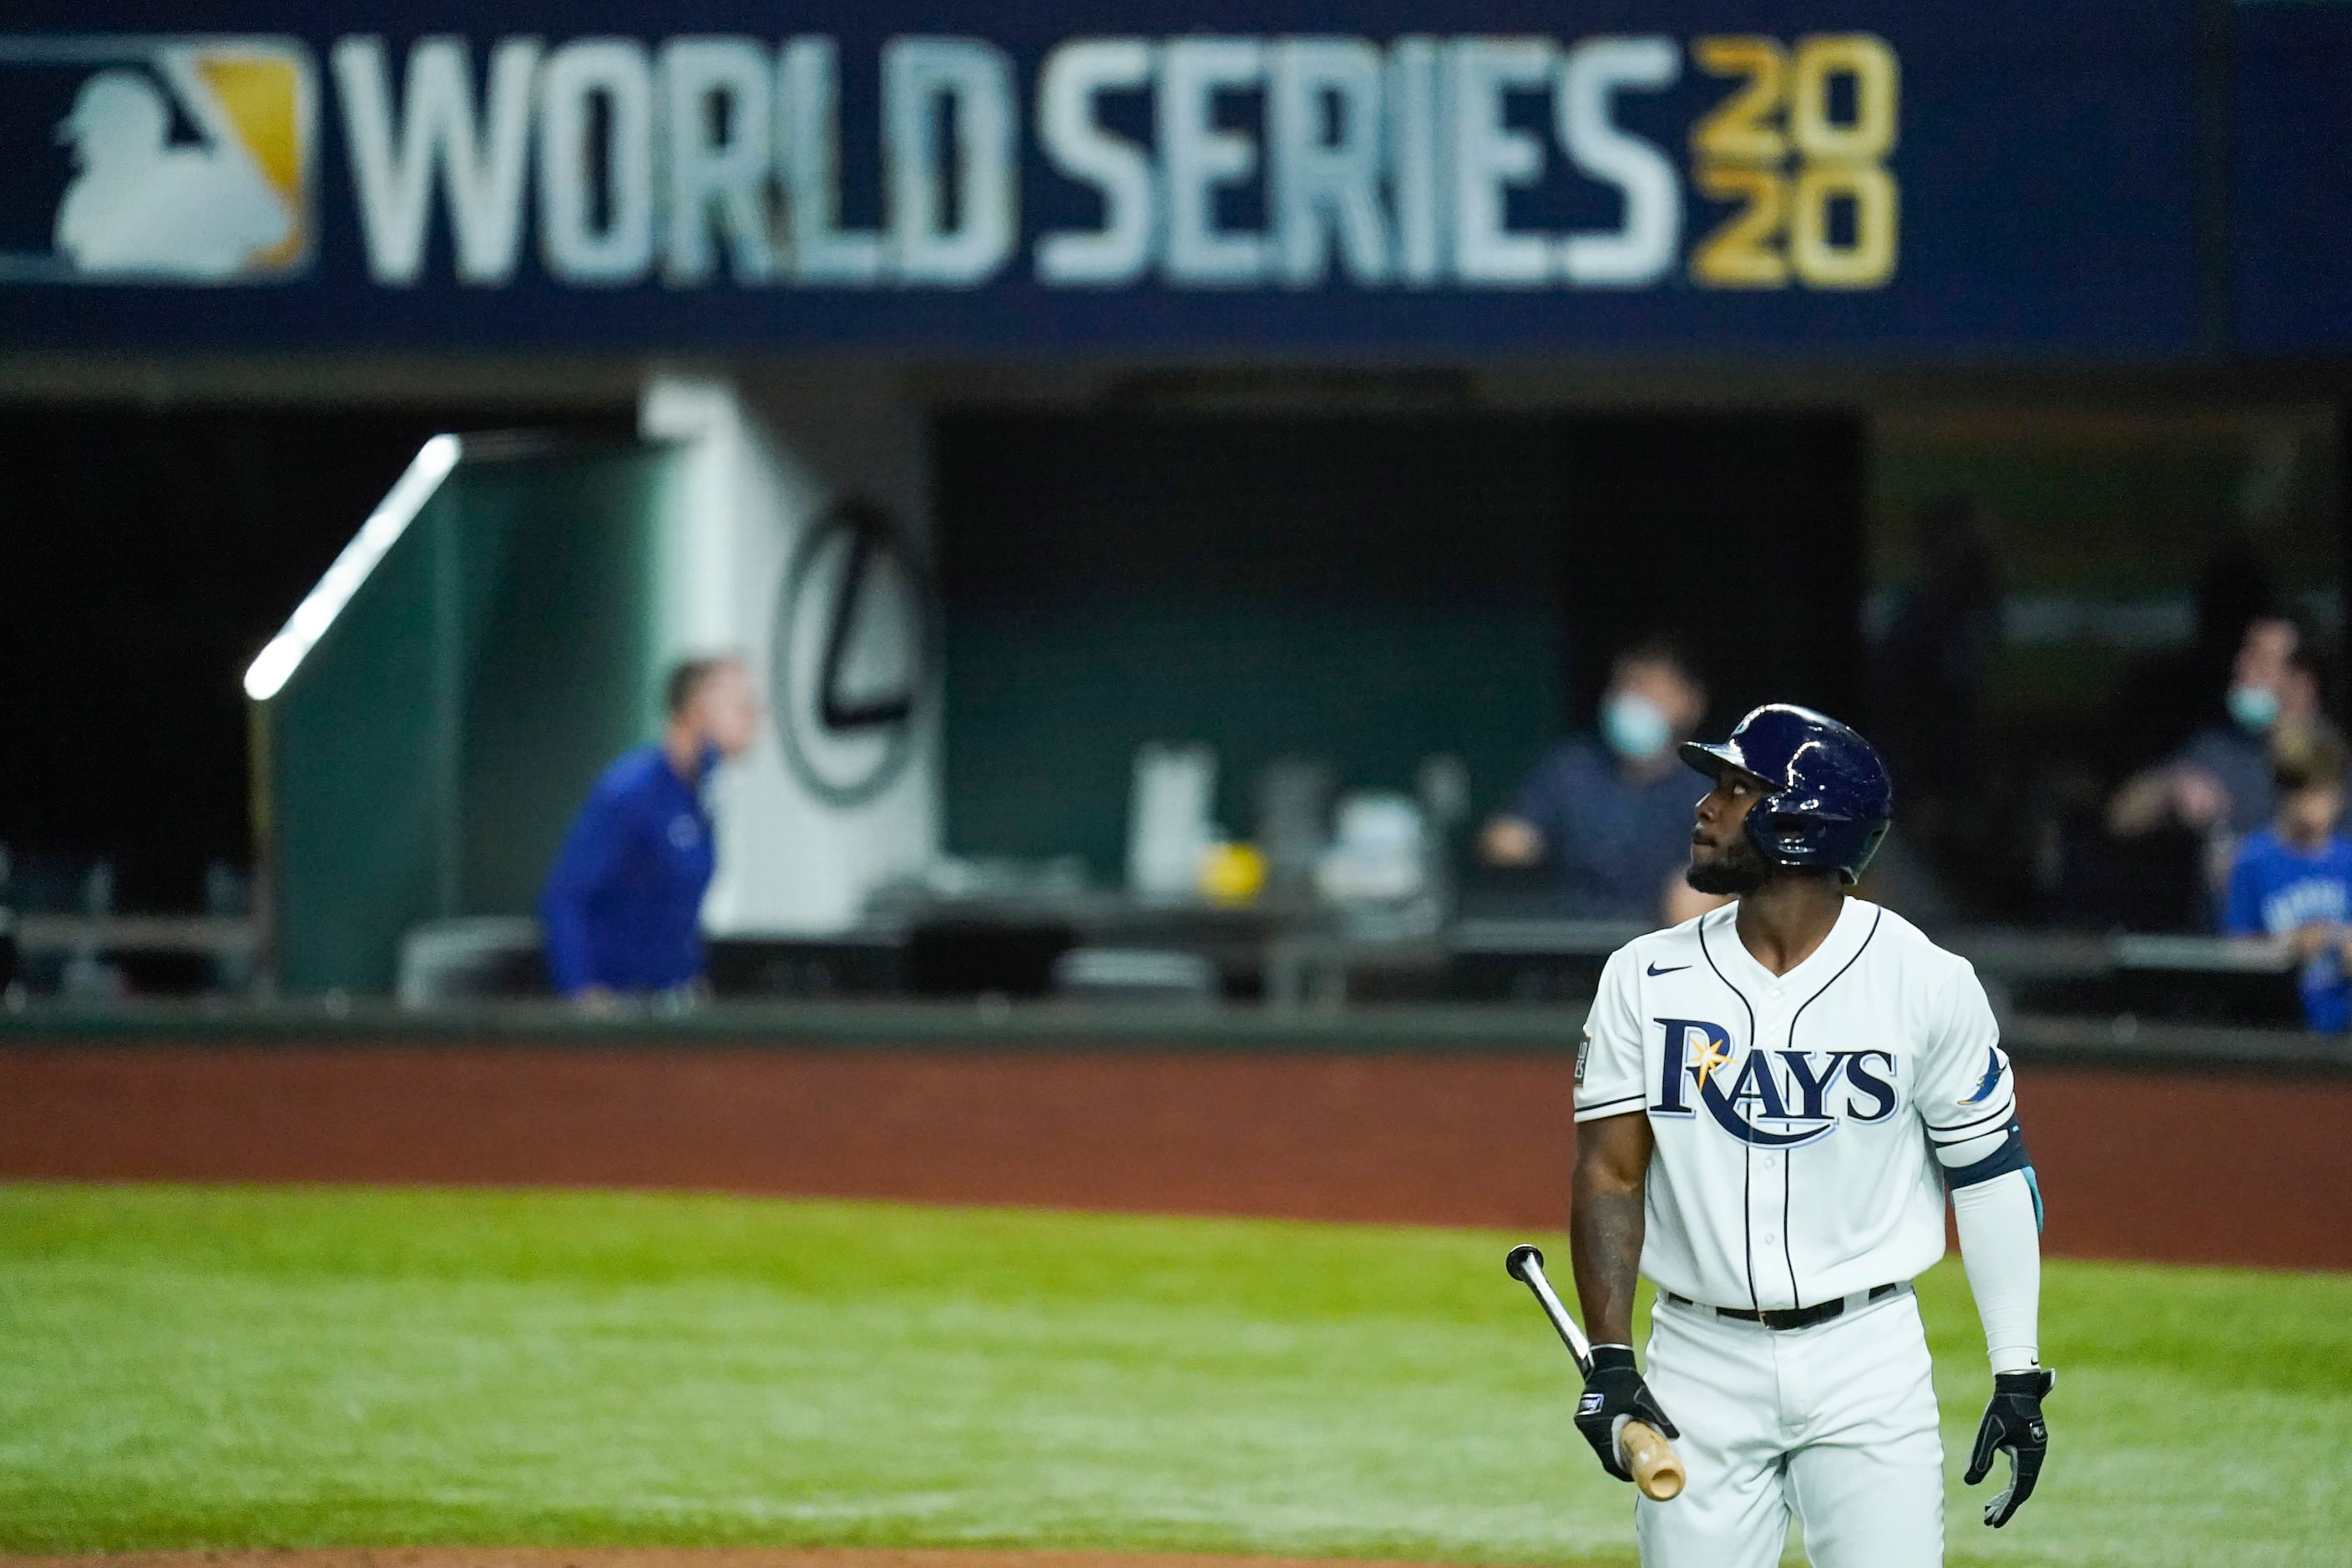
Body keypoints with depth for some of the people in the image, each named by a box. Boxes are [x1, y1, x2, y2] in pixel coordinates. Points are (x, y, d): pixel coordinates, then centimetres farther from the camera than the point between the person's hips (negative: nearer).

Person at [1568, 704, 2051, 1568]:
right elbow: (1611, 1173, 0)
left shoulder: (1926, 982, -4)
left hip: (1868, 1363, -2)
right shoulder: (1646, 978, 2)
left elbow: (1992, 1178, 1)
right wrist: (1609, 1359, -12)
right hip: (1701, 1361, 2)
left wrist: (2019, 1374, -3)